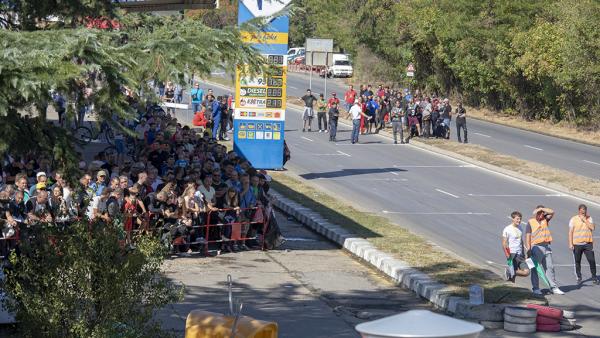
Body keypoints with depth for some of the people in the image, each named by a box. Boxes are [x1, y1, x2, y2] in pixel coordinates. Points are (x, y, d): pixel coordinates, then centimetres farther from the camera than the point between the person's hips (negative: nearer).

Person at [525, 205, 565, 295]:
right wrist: (528, 249, -11)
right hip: (536, 247, -5)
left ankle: (554, 288, 4)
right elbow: (527, 236, -3)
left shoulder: (545, 219, 16)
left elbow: (552, 212, 5)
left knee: (550, 267, 4)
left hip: (547, 247, 5)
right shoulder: (531, 222, 2)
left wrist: (542, 208, -1)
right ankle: (536, 289, 3)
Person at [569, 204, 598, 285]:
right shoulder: (573, 219, 0)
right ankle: (579, 277, 20)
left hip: (588, 243, 1)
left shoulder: (589, 218, 6)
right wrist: (570, 244, -7)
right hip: (577, 244, -1)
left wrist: (585, 220, -11)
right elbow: (570, 232, -1)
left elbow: (592, 227, -9)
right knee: (577, 262, 6)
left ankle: (594, 277, 7)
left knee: (592, 260, -4)